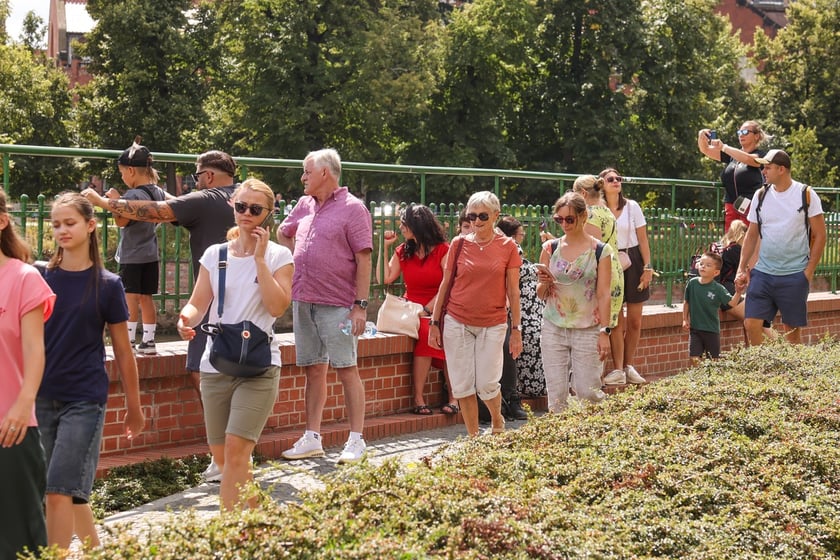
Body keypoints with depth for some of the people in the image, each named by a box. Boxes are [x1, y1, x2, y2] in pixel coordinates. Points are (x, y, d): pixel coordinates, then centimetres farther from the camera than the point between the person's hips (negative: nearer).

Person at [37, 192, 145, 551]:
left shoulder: (107, 285, -3)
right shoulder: (40, 277, 3)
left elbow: (122, 351, 2)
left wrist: (134, 407, 6)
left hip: (85, 399, -3)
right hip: (42, 398, 4)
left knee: (60, 492, -10)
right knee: (72, 491, 13)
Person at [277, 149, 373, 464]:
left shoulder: (352, 208, -5)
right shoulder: (304, 205, 14)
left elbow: (363, 260, -10)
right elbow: (282, 234, 32)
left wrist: (361, 305, -15)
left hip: (337, 304, -6)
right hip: (303, 300, 7)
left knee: (346, 370, -3)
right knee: (314, 370, 10)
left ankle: (356, 441, 2)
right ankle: (312, 439, 16)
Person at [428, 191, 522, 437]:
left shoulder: (507, 246, -1)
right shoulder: (459, 244, 1)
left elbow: (513, 291, 2)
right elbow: (445, 284, 7)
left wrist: (516, 329, -1)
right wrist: (434, 323, 5)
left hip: (493, 324, -1)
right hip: (457, 322, 1)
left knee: (487, 385, -4)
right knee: (462, 386, 2)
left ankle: (497, 421, 28)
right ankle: (473, 438, 16)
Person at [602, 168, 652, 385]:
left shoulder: (632, 206, 3)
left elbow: (643, 239, 3)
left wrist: (648, 267, -3)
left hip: (633, 261, 1)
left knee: (634, 321, 3)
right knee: (616, 321, -5)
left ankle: (628, 366, 16)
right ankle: (617, 370, -1)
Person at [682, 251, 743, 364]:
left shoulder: (718, 289, -11)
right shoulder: (692, 283, -4)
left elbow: (732, 303, -18)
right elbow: (686, 302, 9)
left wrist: (738, 292, -34)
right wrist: (685, 319, 8)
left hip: (712, 330, -1)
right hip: (695, 328, 2)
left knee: (714, 360, 8)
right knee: (694, 358, -5)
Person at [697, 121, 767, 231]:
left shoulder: (760, 155, 1)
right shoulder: (733, 154, 18)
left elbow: (747, 159, -21)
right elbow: (706, 150, 14)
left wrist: (723, 147, -22)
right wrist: (701, 137, -8)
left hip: (750, 207, -6)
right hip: (731, 208, 6)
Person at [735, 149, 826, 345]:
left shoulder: (806, 195, -4)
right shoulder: (760, 195, 6)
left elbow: (819, 235, -2)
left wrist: (809, 271, -8)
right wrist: (742, 268, 5)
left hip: (795, 276, -3)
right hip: (762, 273, 3)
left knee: (792, 329, 5)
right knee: (751, 324, -7)